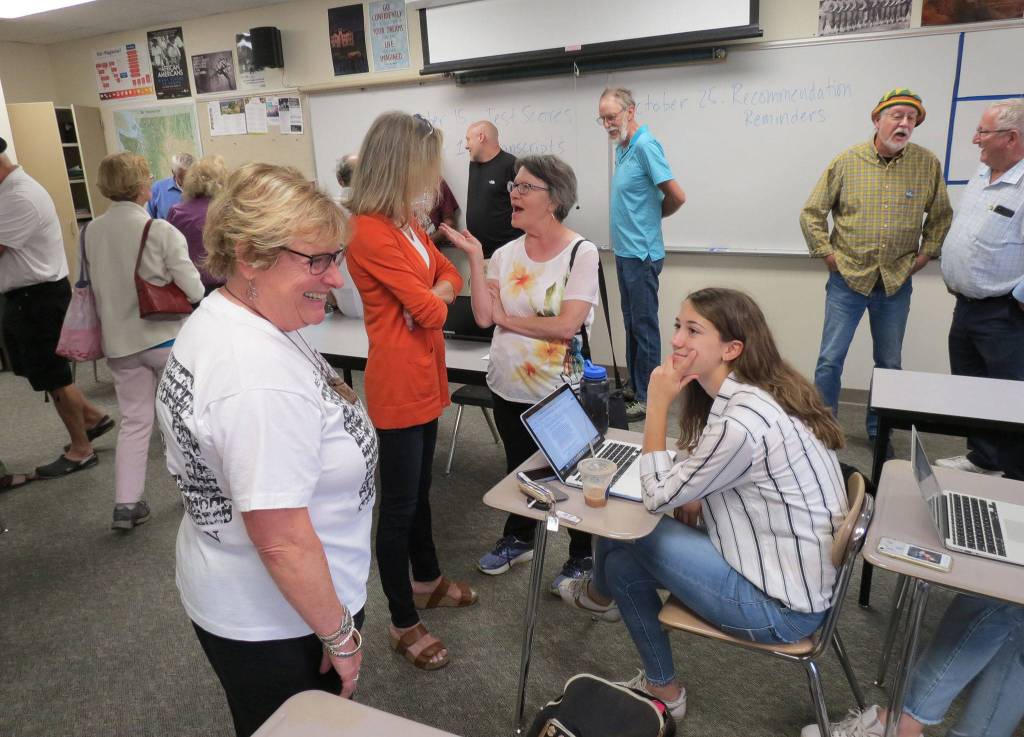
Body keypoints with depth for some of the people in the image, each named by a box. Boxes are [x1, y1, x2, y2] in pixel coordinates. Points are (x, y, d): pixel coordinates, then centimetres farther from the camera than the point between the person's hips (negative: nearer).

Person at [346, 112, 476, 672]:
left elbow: (450, 278, 12)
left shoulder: (406, 221, 10)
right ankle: (403, 625, 20)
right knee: (398, 504, 4)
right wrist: (432, 297, 3)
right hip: (398, 386, -9)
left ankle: (427, 581, 42)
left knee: (420, 490, 23)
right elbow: (430, 310, -19)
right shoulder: (370, 231, -21)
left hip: (425, 378, 9)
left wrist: (428, 293, -9)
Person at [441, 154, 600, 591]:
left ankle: (582, 556, 34)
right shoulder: (506, 253, 0)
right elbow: (483, 316, -10)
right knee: (518, 466, 23)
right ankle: (518, 539, 46)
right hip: (508, 386, 5)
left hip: (559, 392, -5)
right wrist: (474, 257, -14)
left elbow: (566, 326, -22)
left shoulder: (581, 252, -14)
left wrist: (507, 319, -12)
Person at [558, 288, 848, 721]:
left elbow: (657, 497, -18)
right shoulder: (755, 391, -1)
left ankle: (604, 594, 26)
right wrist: (698, 496, -1)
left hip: (783, 606, -8)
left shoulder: (742, 423, -30)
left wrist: (658, 404, -17)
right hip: (789, 569, 8)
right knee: (624, 560, 7)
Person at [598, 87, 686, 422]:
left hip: (641, 253, -9)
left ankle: (647, 397, 7)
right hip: (625, 250, 9)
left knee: (644, 325, -2)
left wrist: (655, 215, -3)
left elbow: (676, 196, -19)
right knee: (631, 322, 15)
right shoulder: (622, 148, 12)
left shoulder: (645, 146, -15)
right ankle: (634, 387, 26)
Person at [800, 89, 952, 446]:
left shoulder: (928, 164, 0)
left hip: (897, 283, 2)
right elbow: (812, 213, 1)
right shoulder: (847, 161, -4)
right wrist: (828, 254, -4)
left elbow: (941, 215, 13)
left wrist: (925, 255, 4)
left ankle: (879, 432, 27)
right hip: (847, 279, -2)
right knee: (830, 359, -1)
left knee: (890, 363, 12)